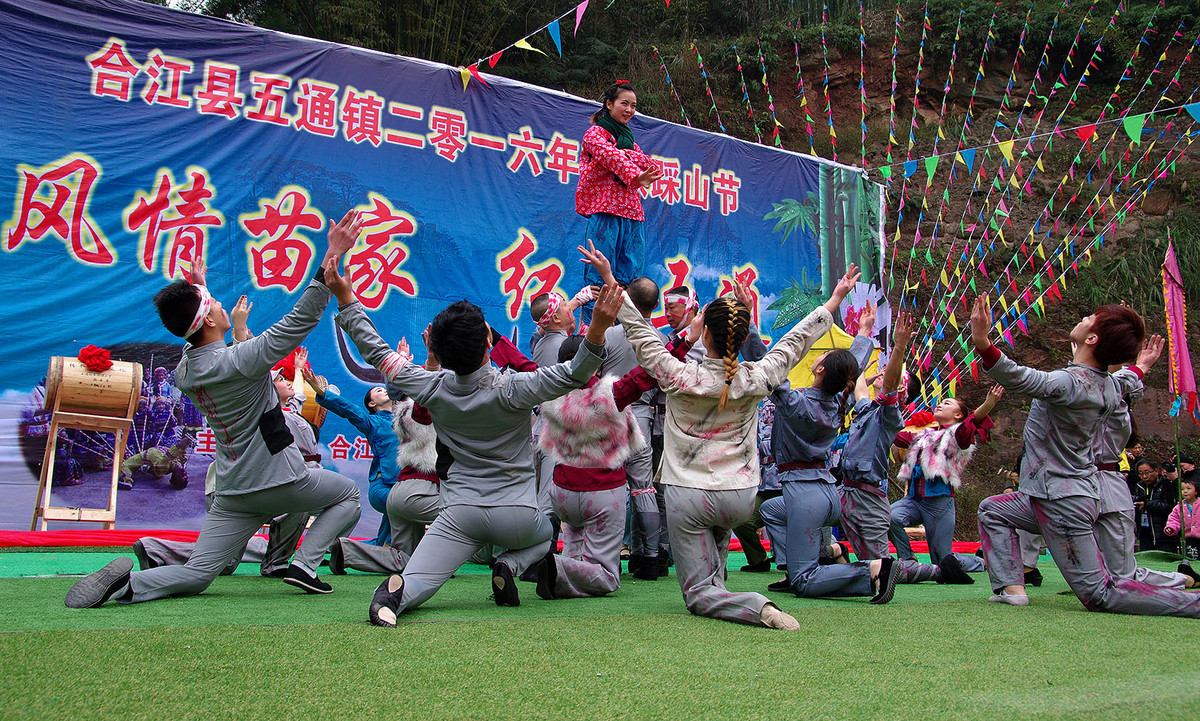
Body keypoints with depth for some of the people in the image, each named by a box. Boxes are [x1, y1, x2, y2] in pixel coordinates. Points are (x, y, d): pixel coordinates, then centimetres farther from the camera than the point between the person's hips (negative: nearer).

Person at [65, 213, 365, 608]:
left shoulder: (183, 371, 2)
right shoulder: (240, 360, -21)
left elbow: (198, 344, 27)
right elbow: (302, 318, -23)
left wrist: (196, 291, 34)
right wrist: (332, 256, -23)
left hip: (232, 493, 6)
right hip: (280, 480, -6)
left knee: (196, 575, 11)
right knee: (347, 494, 19)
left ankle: (127, 582, -18)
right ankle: (303, 565, 0)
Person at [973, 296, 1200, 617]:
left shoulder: (1071, 382, -25)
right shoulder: (1110, 386, 2)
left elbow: (1017, 378, -43)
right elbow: (1126, 382, 28)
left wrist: (982, 342, -56)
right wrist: (1141, 366, 50)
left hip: (1063, 505, -9)